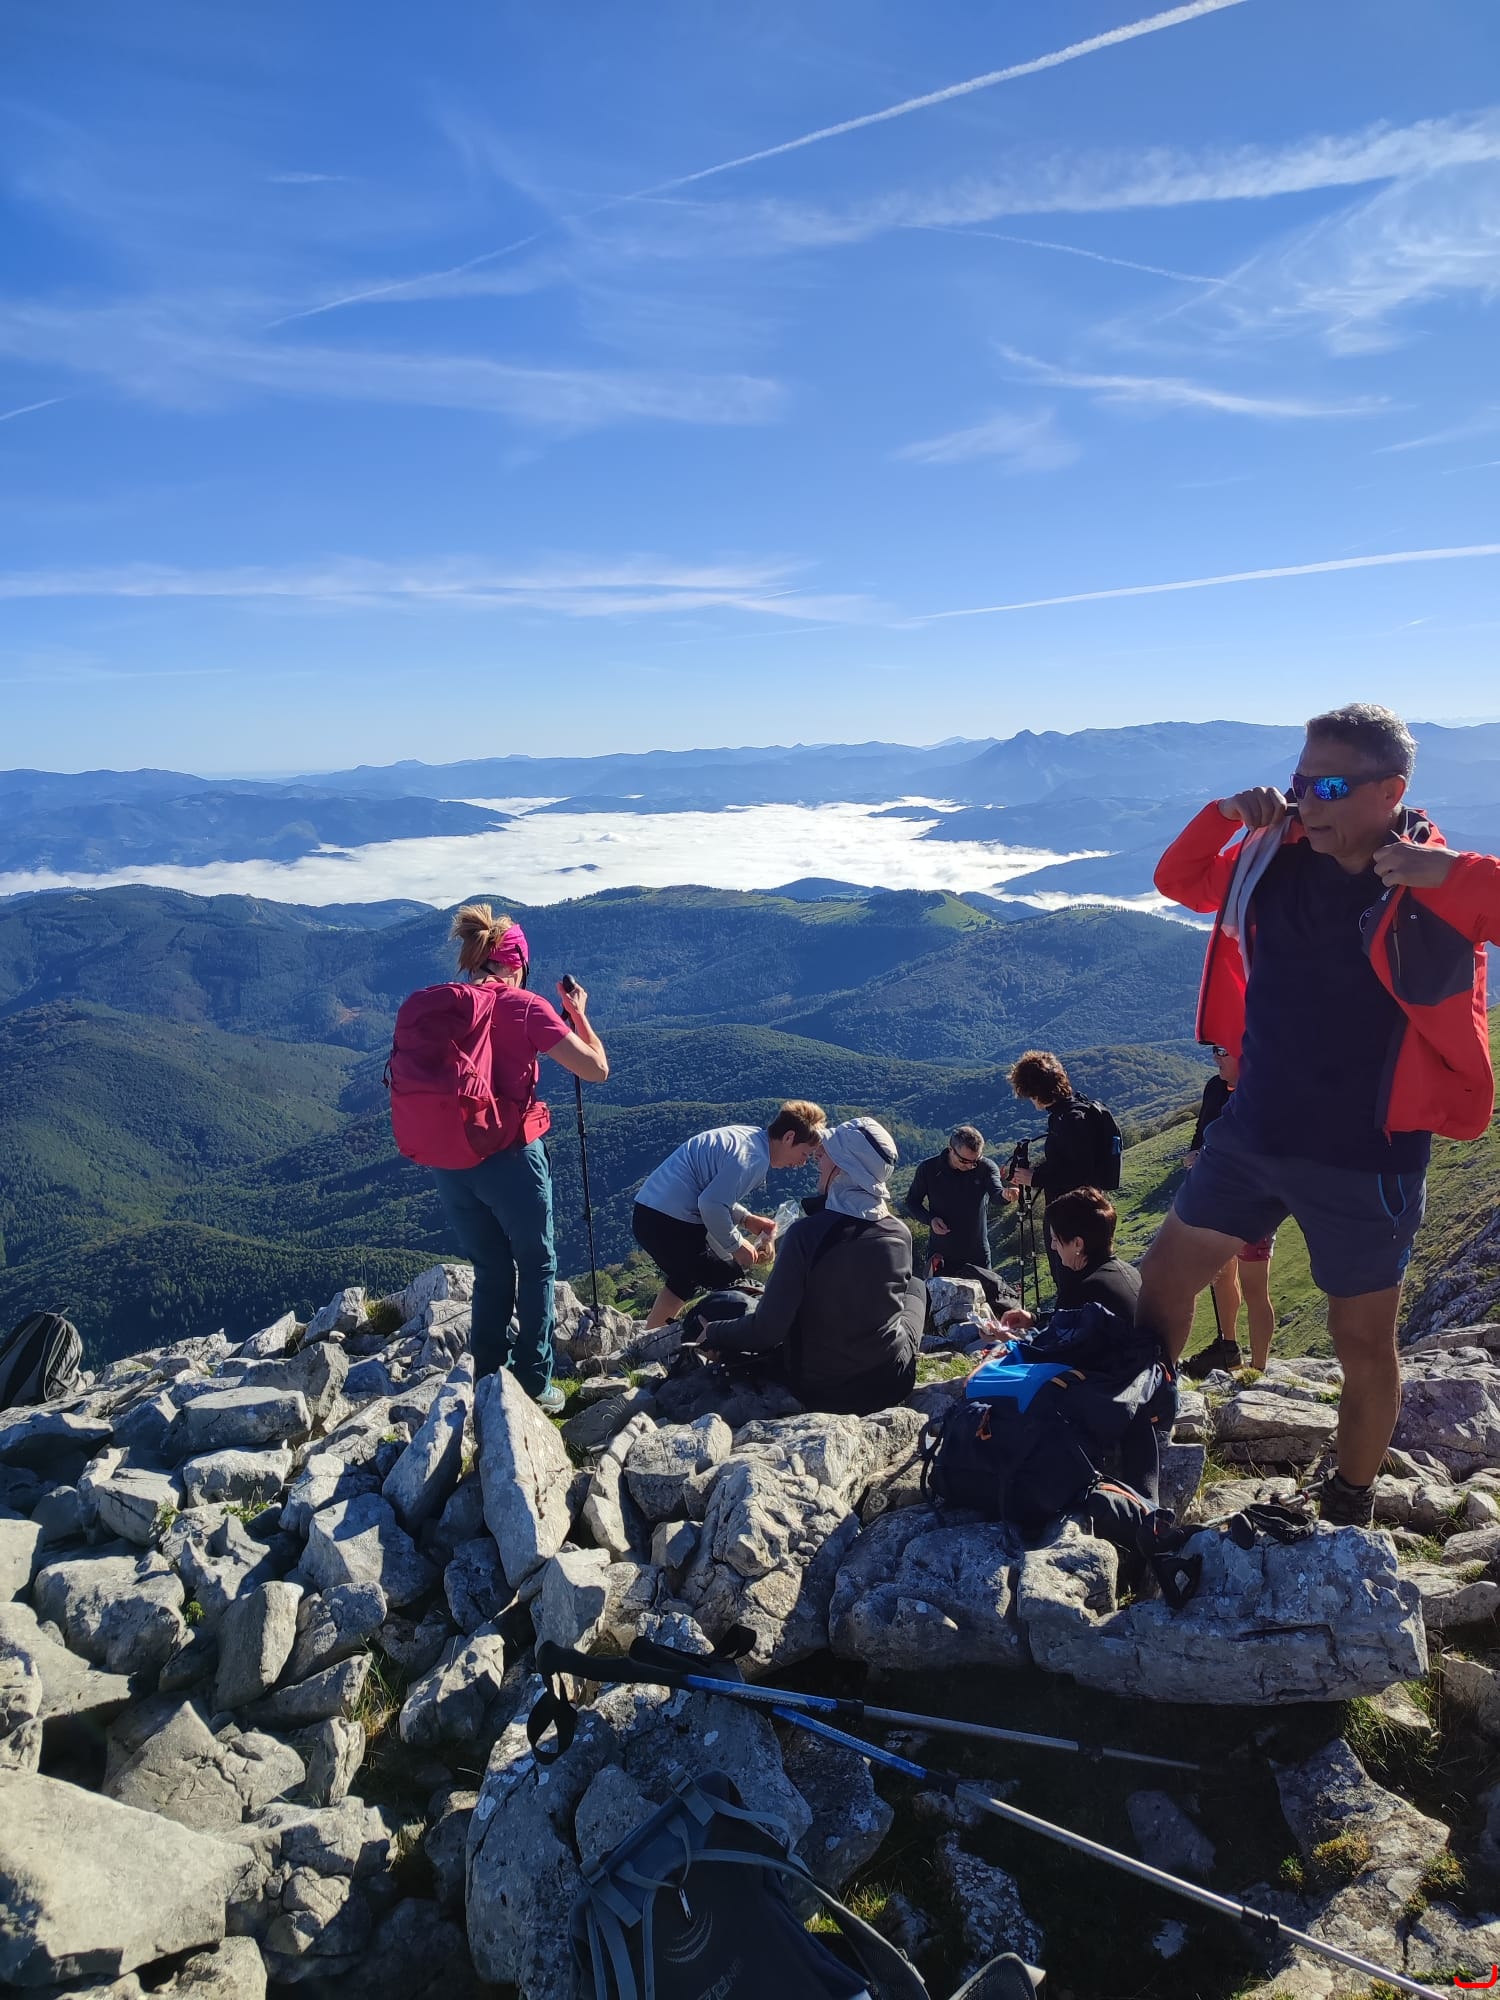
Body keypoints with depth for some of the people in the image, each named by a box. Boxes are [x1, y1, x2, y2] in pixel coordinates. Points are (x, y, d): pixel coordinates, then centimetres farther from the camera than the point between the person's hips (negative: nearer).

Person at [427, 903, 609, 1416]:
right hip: (510, 1160, -4)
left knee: (490, 1272, 20)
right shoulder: (525, 1007, -9)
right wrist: (578, 1012, 5)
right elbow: (596, 1068, -8)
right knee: (536, 1269, 15)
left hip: (448, 1162, 5)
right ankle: (535, 1386, 17)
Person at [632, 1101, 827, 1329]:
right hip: (670, 1223, -11)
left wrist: (746, 1219, 11)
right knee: (729, 1286, -3)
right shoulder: (753, 1157, -18)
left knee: (685, 1281, 30)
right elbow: (711, 1204, -26)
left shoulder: (749, 1136, 13)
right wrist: (736, 1244, -12)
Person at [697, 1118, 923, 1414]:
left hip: (817, 1389, -2)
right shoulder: (901, 1234, -10)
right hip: (893, 1383, 3)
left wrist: (714, 1334, -1)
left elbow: (767, 1330, -19)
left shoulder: (807, 1233, -22)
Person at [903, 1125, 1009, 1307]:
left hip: (977, 1256, 0)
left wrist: (1005, 1194, -55)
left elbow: (996, 1193, -30)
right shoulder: (928, 1169, -10)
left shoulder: (986, 1167, -11)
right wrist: (930, 1219, -17)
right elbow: (911, 1202, 2)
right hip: (941, 1256, 0)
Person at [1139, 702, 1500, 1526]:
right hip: (1253, 1131, 5)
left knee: (1362, 1340, 11)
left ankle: (1349, 1508, 33)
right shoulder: (1276, 858, -1)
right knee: (1164, 1275, 10)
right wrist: (1225, 815, -4)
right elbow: (1179, 880, 13)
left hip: (1366, 1158, -4)